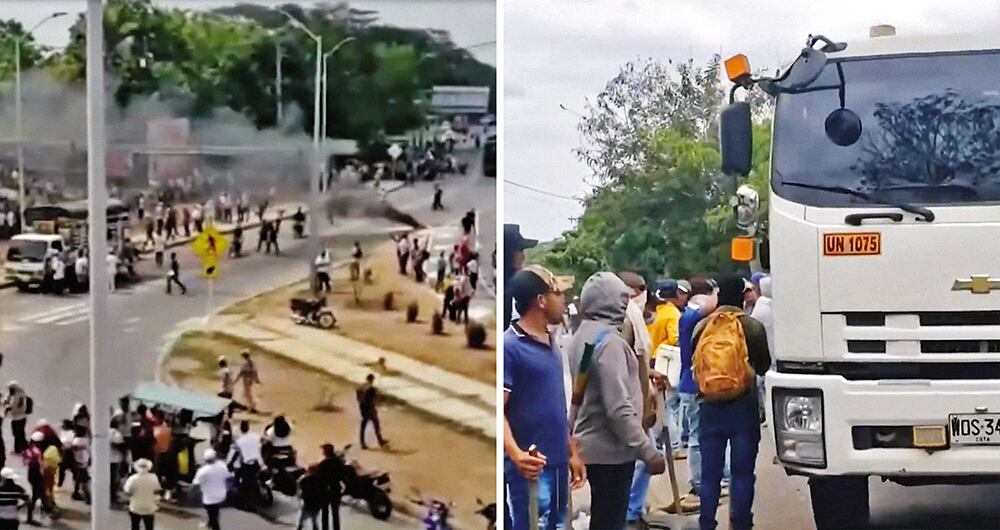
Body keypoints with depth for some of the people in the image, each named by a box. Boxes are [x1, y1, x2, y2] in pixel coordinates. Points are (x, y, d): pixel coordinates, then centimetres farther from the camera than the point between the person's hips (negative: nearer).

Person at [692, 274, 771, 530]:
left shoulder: (701, 327, 0)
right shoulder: (752, 326, -8)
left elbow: (695, 365, 10)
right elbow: (763, 365, 3)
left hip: (710, 406, 3)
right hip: (743, 406, -3)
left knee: (709, 474, 8)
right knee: (742, 473, 3)